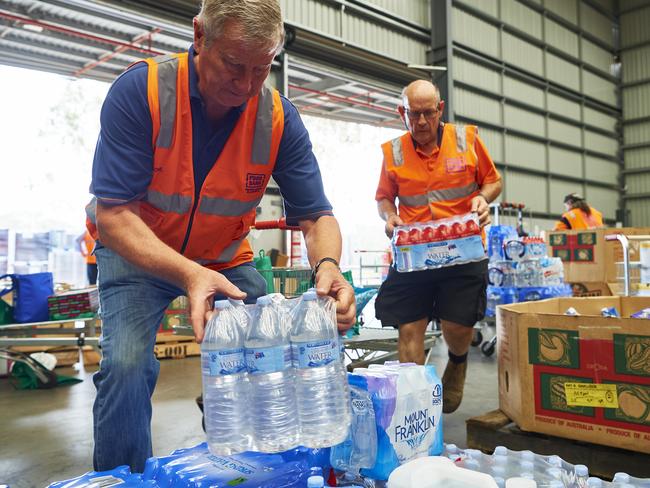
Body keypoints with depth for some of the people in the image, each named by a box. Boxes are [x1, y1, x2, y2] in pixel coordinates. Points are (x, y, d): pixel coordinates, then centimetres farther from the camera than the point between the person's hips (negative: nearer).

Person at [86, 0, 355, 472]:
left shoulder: (279, 117, -17)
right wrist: (188, 274, -45)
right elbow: (113, 215, -29)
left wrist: (327, 265, -39)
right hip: (136, 252, -2)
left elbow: (315, 215, -15)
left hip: (226, 259, 3)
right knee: (127, 363, -21)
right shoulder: (139, 90, -25)